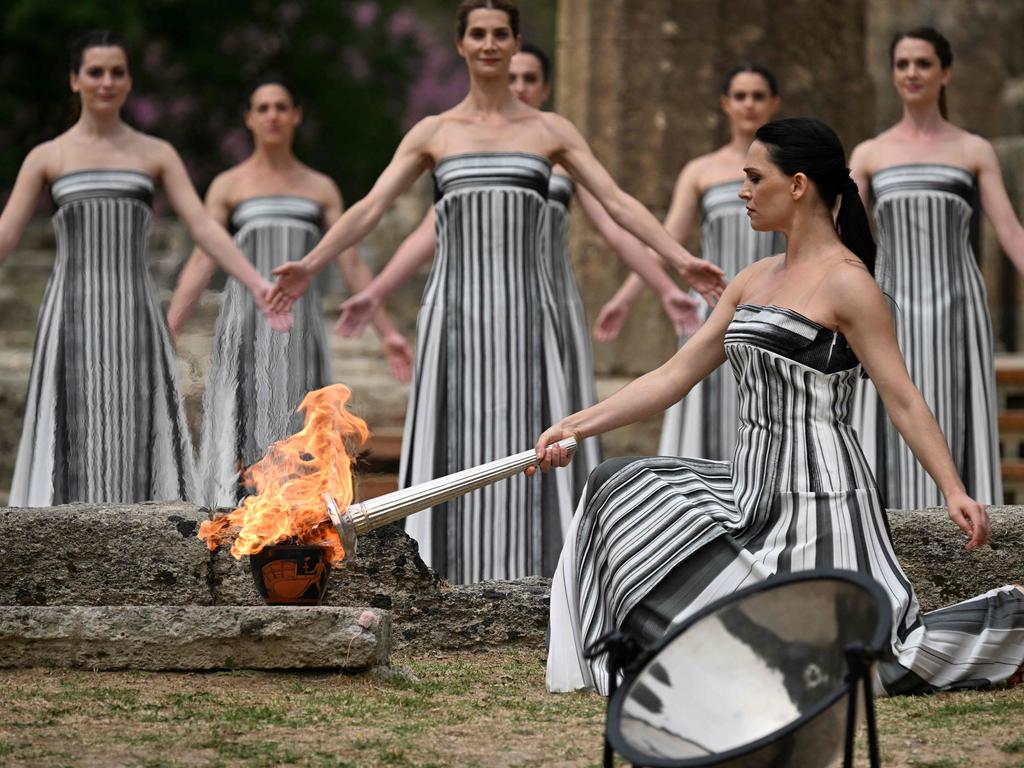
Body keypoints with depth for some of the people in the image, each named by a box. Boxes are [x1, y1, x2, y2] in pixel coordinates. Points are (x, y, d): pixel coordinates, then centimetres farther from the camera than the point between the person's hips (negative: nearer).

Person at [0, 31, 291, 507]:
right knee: (73, 444, -3)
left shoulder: (157, 155, 10)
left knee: (137, 444, -3)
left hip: (134, 319, 1)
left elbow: (203, 227, 2)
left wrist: (257, 285, -11)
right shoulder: (46, 158, 7)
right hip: (72, 319, -1)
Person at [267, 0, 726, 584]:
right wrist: (310, 267, -12)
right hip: (455, 313, 0)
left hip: (523, 314, 0)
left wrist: (683, 261, -9)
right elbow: (370, 209, 3)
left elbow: (619, 203, 4)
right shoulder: (433, 132, 10)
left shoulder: (551, 130, 9)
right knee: (455, 454, -2)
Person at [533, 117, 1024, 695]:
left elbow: (903, 397, -15)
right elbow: (676, 376, 14)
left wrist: (954, 491, -25)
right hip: (755, 486, 9)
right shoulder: (756, 279, 13)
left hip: (818, 495, -9)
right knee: (619, 489, 6)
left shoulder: (845, 281, -12)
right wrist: (576, 427, 9)